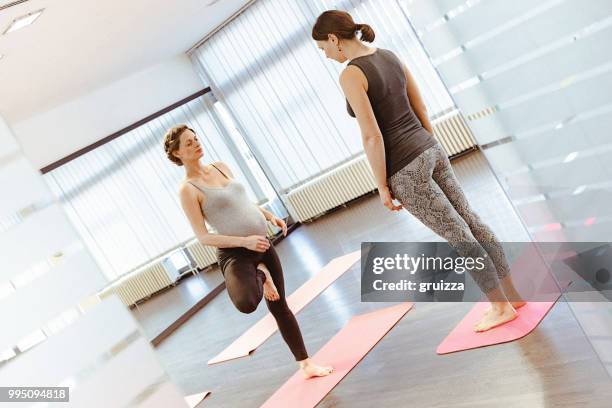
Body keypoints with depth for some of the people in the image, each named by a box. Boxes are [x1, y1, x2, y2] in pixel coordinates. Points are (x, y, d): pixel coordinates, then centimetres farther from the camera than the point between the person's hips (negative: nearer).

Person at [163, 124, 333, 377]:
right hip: (235, 254, -6)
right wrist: (244, 242, -22)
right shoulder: (188, 189, -11)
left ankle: (305, 364, 30)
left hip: (262, 246, 7)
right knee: (246, 303, -36)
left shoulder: (221, 167, 10)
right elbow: (203, 237, -14)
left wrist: (270, 216, 5)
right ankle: (260, 276, 1)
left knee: (279, 307, 15)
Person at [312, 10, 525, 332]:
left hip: (405, 169, -8)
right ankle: (512, 294, 26)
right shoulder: (391, 57, 8)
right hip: (430, 151, 8)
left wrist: (383, 187, -13)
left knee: (458, 235, 3)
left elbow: (372, 136, -21)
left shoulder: (350, 75, -17)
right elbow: (421, 109, 13)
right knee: (470, 222, 14)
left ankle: (501, 306, 17)